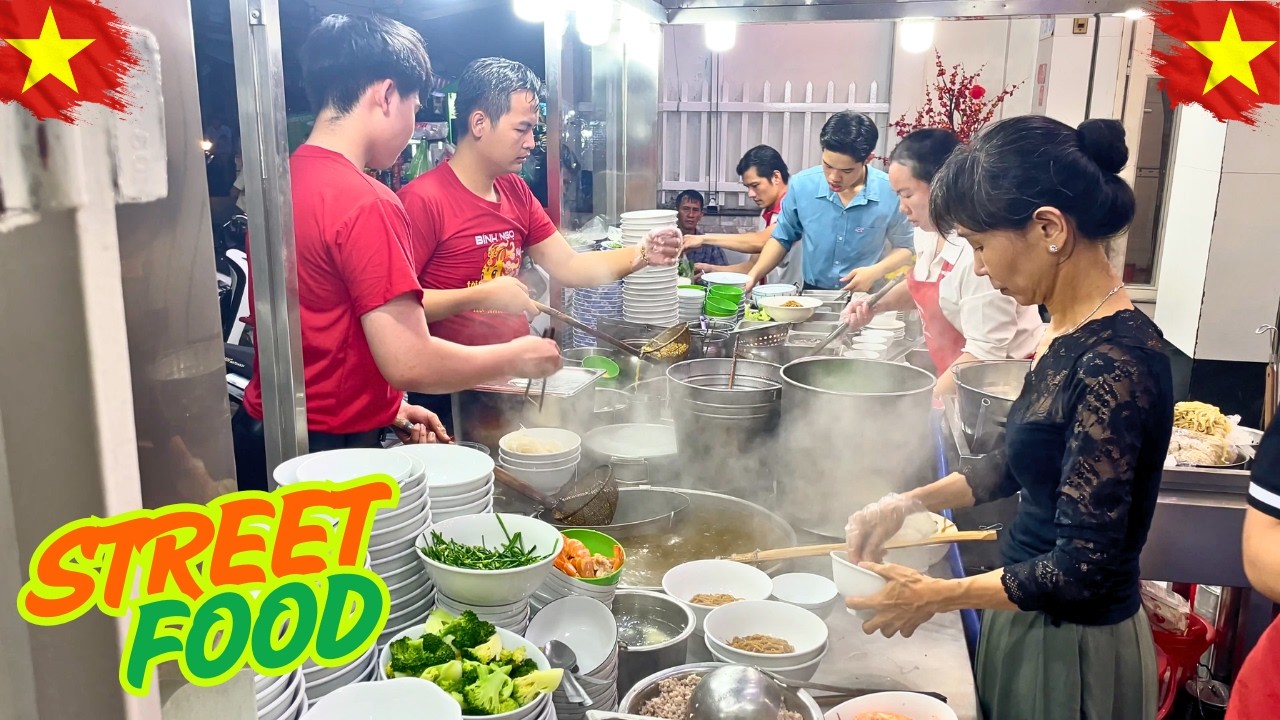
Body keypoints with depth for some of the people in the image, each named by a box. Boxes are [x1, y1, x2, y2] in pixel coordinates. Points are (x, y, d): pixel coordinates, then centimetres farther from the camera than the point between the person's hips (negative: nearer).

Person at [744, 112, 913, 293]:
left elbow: (904, 247, 5)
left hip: (865, 298, -1)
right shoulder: (801, 185, -6)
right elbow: (781, 238, 9)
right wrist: (754, 276, -3)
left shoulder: (891, 193, -11)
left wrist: (875, 272, -11)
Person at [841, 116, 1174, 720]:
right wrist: (907, 503, 1)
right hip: (1027, 615, 8)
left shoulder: (1117, 362, -28)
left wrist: (936, 596, -16)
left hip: (1073, 646, -8)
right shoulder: (1069, 333, 0)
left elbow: (1083, 567, -26)